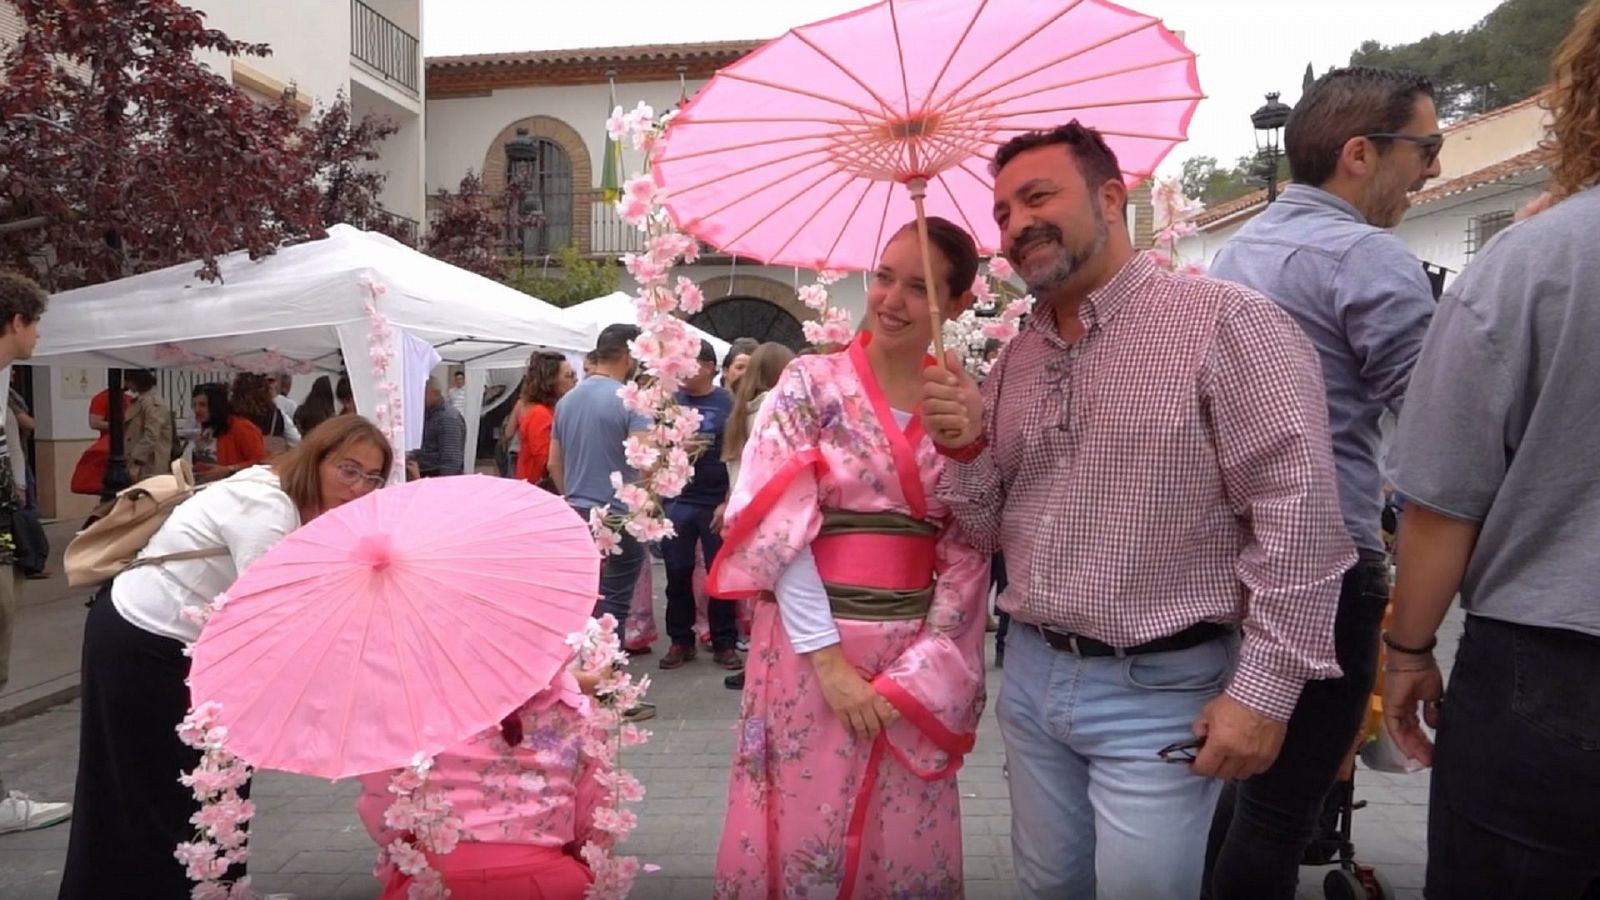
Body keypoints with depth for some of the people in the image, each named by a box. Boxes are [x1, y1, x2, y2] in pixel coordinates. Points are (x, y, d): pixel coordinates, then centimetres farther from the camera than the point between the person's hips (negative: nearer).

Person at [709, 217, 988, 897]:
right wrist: (828, 657, -14)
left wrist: (920, 669, -8)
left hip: (918, 660, 3)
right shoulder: (811, 383, -3)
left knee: (907, 845, 11)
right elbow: (780, 527, -10)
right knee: (803, 837, 6)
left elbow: (968, 552, 2)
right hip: (810, 642, -2)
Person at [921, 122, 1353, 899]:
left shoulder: (1224, 322, -13)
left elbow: (1299, 511, -17)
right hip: (1030, 677, 7)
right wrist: (968, 448, -8)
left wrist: (1265, 688, -18)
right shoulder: (1014, 361, 9)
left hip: (1159, 692, -6)